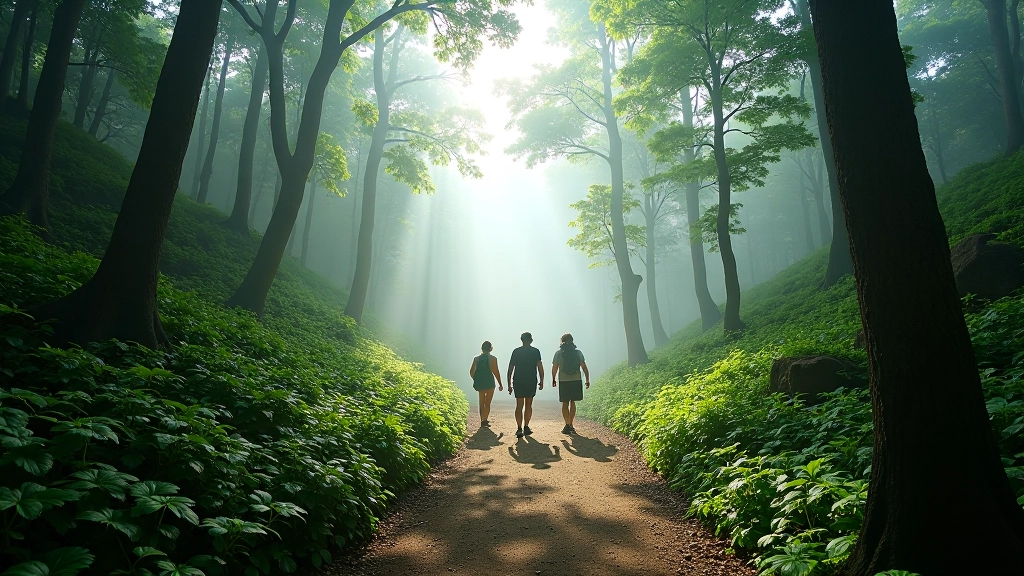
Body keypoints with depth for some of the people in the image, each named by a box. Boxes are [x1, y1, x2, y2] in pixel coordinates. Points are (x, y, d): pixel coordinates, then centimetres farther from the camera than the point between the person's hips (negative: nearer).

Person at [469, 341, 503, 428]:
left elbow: (471, 372, 8)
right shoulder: (492, 358, -5)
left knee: (482, 403, 16)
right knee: (487, 403, 2)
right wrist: (500, 384, 1)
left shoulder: (476, 359, 6)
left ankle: (483, 420, 20)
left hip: (479, 383, 4)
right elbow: (496, 372, -8)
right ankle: (484, 421, -8)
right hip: (489, 383, -4)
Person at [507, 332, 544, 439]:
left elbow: (510, 369, 3)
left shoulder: (516, 351, 5)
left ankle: (519, 428, -10)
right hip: (531, 382, -1)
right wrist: (542, 381, 4)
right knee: (528, 405, 12)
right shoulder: (535, 351, 1)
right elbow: (540, 367, -4)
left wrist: (509, 384, 7)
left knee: (519, 406, 2)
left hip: (518, 382, 1)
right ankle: (526, 427, 11)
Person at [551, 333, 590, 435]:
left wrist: (553, 380, 14)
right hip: (576, 381, 1)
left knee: (565, 403, 6)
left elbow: (554, 368, 1)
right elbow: (584, 367, 0)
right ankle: (570, 425, 12)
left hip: (564, 381, -1)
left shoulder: (558, 352, 0)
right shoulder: (578, 352, 3)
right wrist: (587, 380, 7)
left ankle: (567, 425, -3)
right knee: (572, 402, 12)